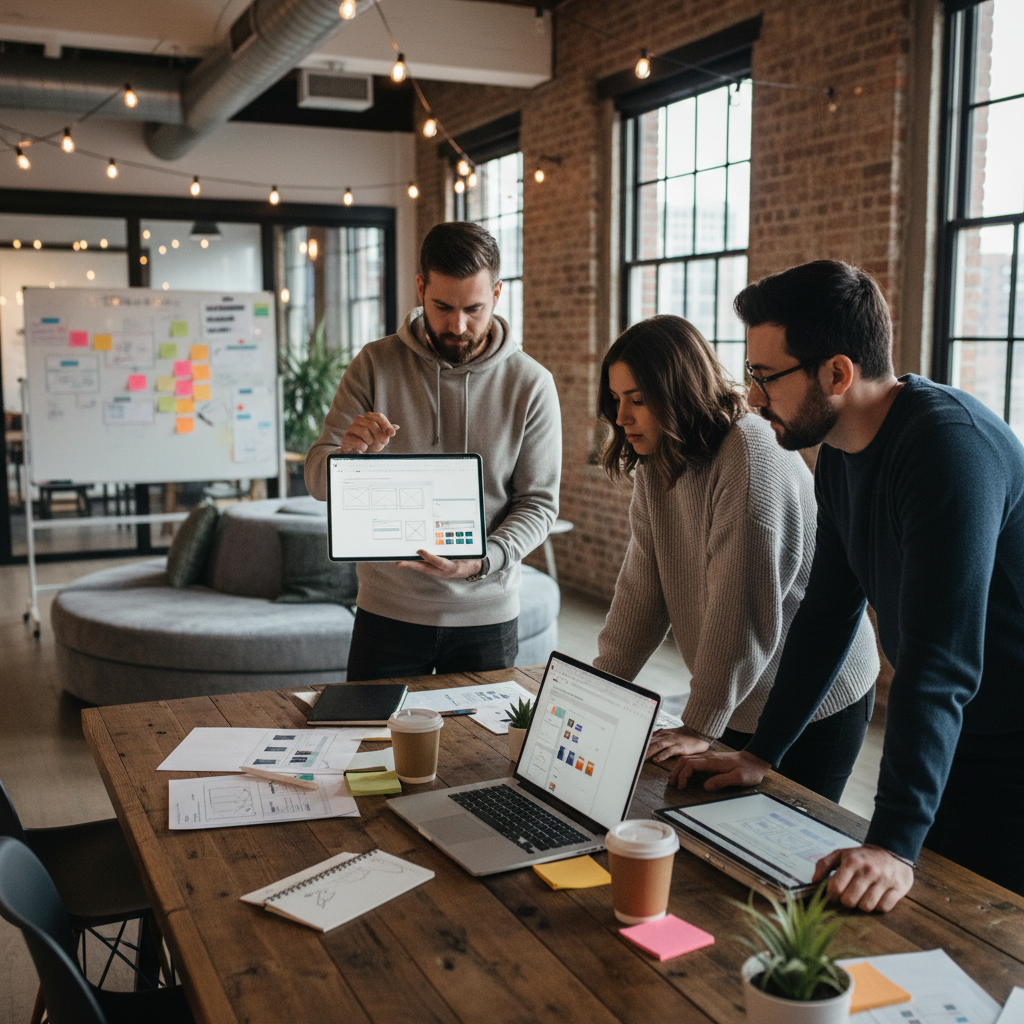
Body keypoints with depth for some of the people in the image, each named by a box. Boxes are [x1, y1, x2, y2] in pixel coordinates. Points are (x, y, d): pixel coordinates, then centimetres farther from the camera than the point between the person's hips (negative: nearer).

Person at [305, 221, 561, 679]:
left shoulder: (531, 384, -6)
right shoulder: (375, 365, -3)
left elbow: (539, 502, -4)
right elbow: (318, 481, -4)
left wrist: (482, 561, -21)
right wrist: (348, 452, -27)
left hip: (485, 616, 0)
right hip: (387, 611, 0)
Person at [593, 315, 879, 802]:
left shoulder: (753, 456, -25)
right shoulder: (656, 461, 2)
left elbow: (743, 611, -26)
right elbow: (643, 584, 1)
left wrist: (700, 725, -22)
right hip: (741, 700, 7)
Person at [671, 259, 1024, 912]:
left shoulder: (949, 444, -26)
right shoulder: (841, 456, 3)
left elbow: (941, 660, -32)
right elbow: (826, 617, 11)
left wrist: (895, 842, -34)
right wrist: (760, 755, 9)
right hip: (949, 738, 8)